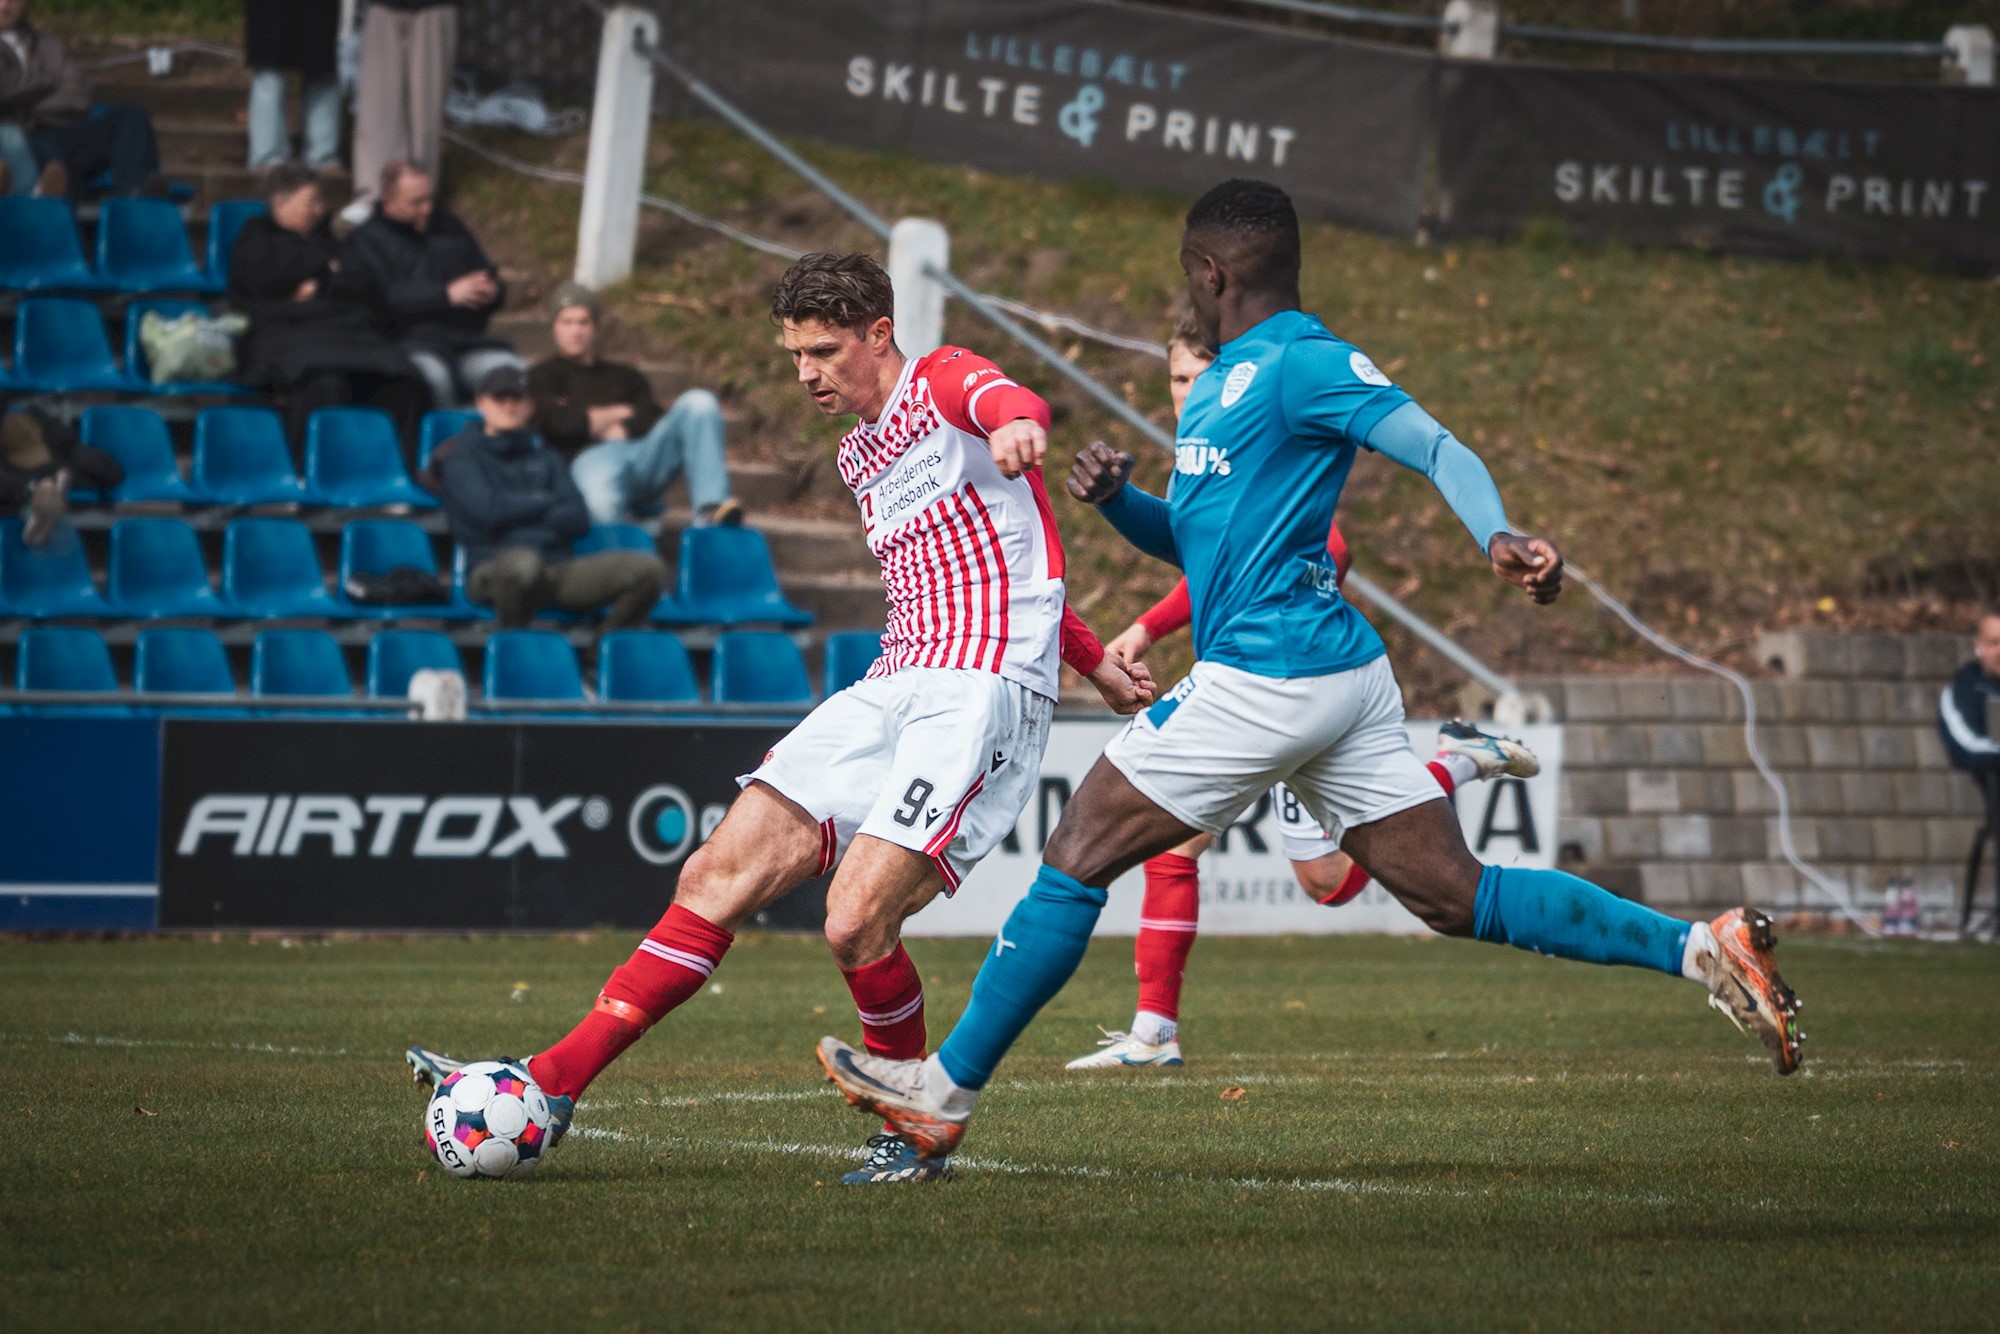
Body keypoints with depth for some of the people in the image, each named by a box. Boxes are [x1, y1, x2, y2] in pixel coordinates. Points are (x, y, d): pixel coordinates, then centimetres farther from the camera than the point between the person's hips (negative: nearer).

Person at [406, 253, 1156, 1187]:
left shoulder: (945, 381, -2)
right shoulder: (858, 458, 24)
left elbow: (1008, 402, -27)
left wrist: (1018, 426, -53)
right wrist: (1091, 661, 34)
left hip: (982, 690, -8)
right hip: (892, 687, 8)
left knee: (856, 922, -21)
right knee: (720, 874, -2)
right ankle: (552, 1083, -2)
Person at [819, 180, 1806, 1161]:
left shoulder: (1303, 363, -9)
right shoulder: (1224, 379, 21)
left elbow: (1437, 448, -19)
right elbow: (1192, 540, 28)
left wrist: (1497, 536, -37)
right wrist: (1116, 498, 7)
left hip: (1267, 673, -10)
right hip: (1341, 676, 10)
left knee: (1076, 860, -3)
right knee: (1458, 898, 5)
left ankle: (945, 1092, 2)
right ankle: (1699, 948, -2)